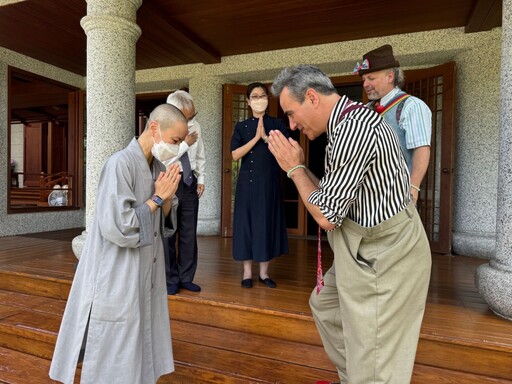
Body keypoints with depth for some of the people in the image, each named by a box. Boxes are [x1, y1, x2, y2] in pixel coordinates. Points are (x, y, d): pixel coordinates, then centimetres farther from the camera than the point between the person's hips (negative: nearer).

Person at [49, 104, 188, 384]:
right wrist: (157, 197, -17)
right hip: (118, 278, -7)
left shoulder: (158, 166, 4)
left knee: (140, 342, 20)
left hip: (146, 273, 8)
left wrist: (168, 195, -9)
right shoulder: (120, 164, -21)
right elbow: (118, 227, -25)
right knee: (116, 349, 10)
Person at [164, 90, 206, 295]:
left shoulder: (195, 126, 4)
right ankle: (170, 280, 19)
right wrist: (185, 144, -16)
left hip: (190, 183, 4)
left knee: (189, 233, 9)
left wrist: (201, 180, 5)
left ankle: (186, 278, 23)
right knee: (168, 233, 4)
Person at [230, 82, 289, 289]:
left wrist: (266, 136, -15)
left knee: (267, 223, 4)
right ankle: (247, 272, 14)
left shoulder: (278, 124, 5)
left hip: (269, 181, 0)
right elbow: (235, 155, -7)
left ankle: (264, 272, 17)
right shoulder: (241, 126, 6)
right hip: (248, 181, 0)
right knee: (247, 222, 2)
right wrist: (256, 137, -13)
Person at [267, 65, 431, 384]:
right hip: (368, 248, 11)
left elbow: (326, 216, -21)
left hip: (383, 255, -11)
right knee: (324, 305, 26)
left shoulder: (353, 129, -25)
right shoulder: (351, 121, 8)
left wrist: (294, 168, -9)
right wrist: (300, 165, 3)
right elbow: (333, 196, 13)